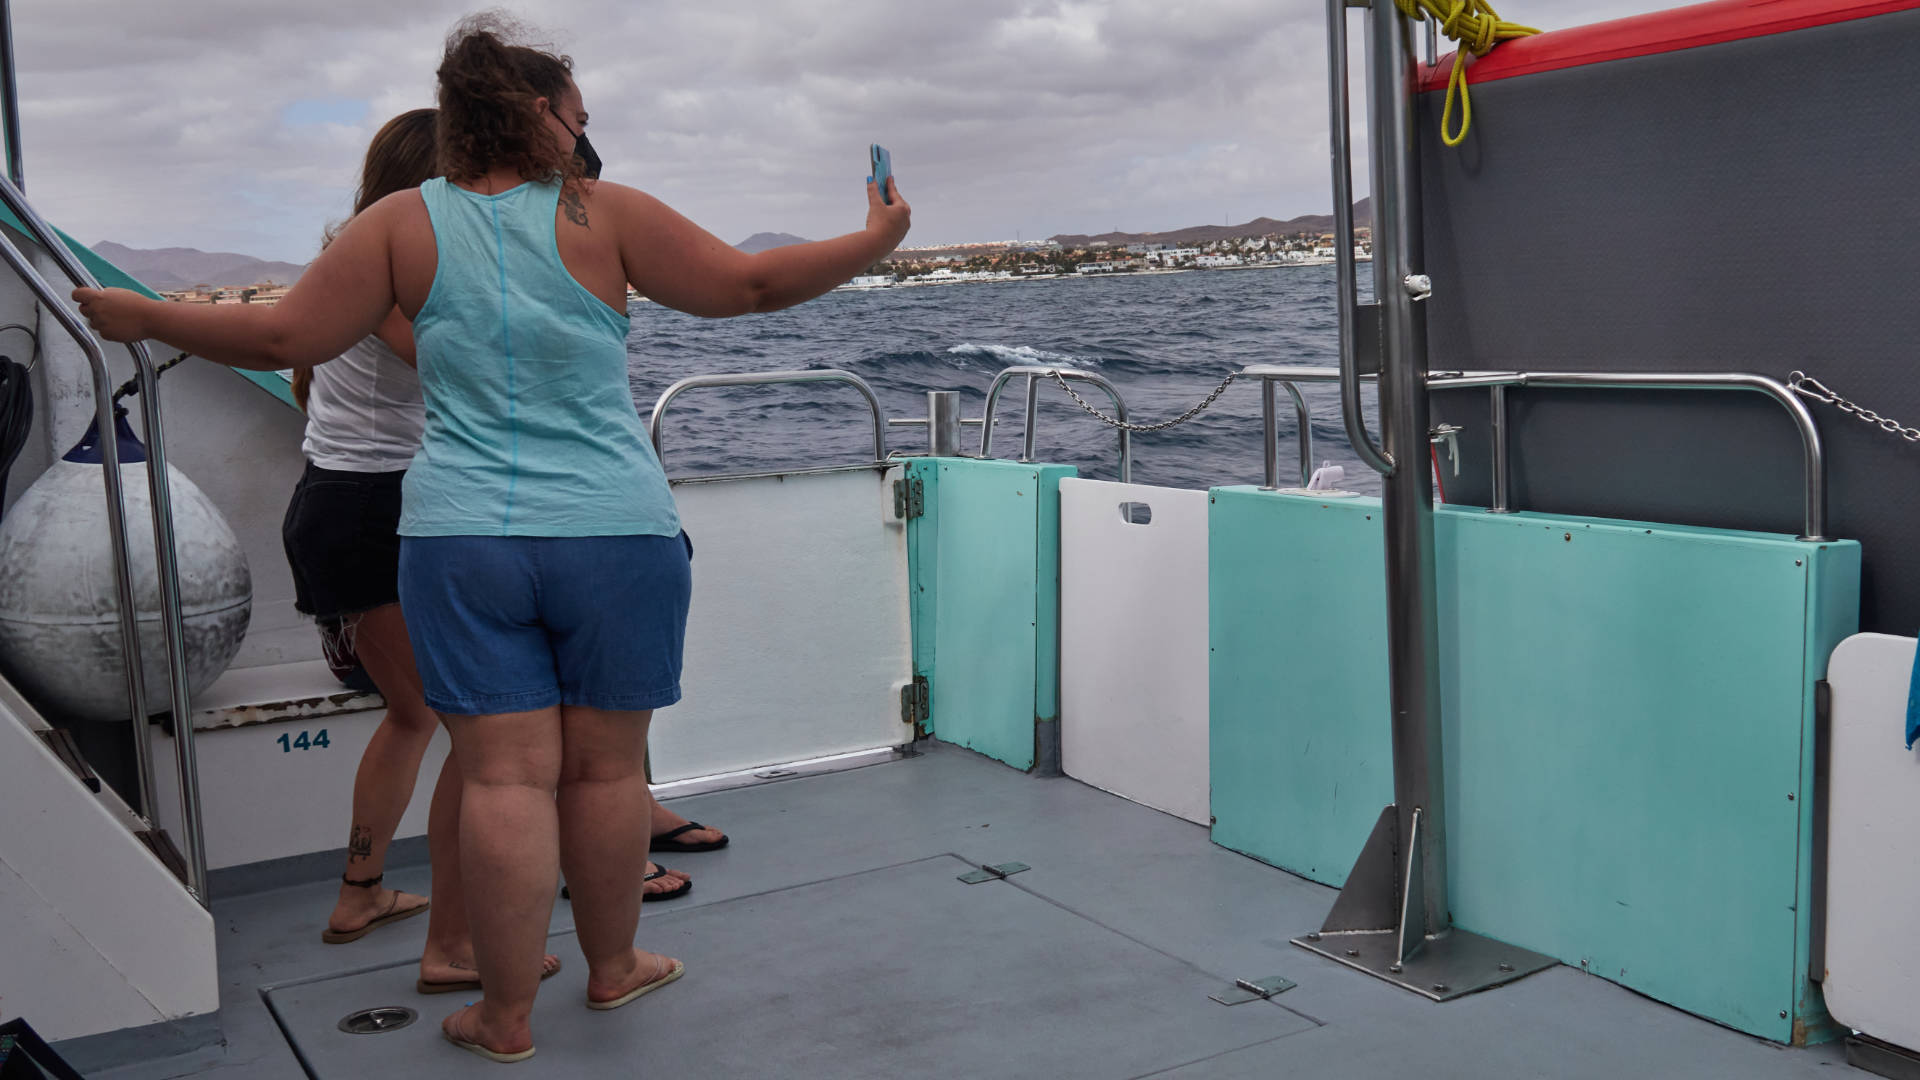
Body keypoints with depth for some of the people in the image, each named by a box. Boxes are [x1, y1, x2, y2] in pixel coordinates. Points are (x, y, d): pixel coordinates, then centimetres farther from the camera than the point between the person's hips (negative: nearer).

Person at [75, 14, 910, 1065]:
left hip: (464, 538, 1)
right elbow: (747, 284, 0)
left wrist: (142, 317, 18)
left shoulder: (405, 223, 2)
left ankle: (506, 1014, 13)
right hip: (615, 536, -1)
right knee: (605, 763, 12)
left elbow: (284, 337, 2)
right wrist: (875, 240, 14)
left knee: (506, 774, 4)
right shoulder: (603, 217, -1)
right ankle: (613, 967, 30)